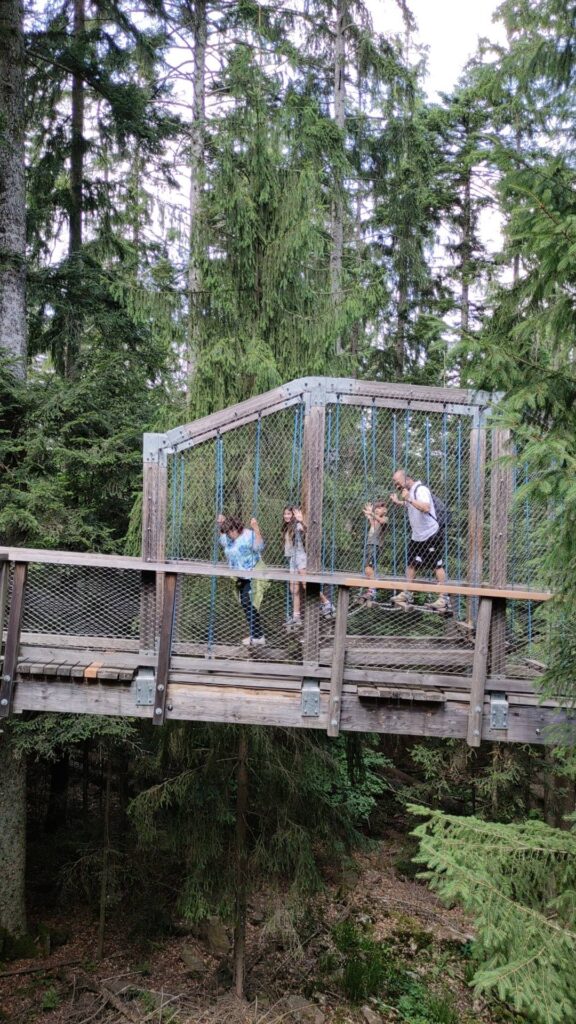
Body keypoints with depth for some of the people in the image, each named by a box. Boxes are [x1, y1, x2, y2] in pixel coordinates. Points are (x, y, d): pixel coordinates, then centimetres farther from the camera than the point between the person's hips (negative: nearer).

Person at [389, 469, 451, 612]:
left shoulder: (421, 489, -19)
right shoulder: (407, 491, 9)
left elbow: (426, 507, -34)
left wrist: (409, 499, -38)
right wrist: (398, 502, 13)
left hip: (431, 535, -9)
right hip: (416, 536, 9)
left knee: (437, 565, -4)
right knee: (411, 564, 11)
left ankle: (444, 599, 0)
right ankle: (407, 594, 20)